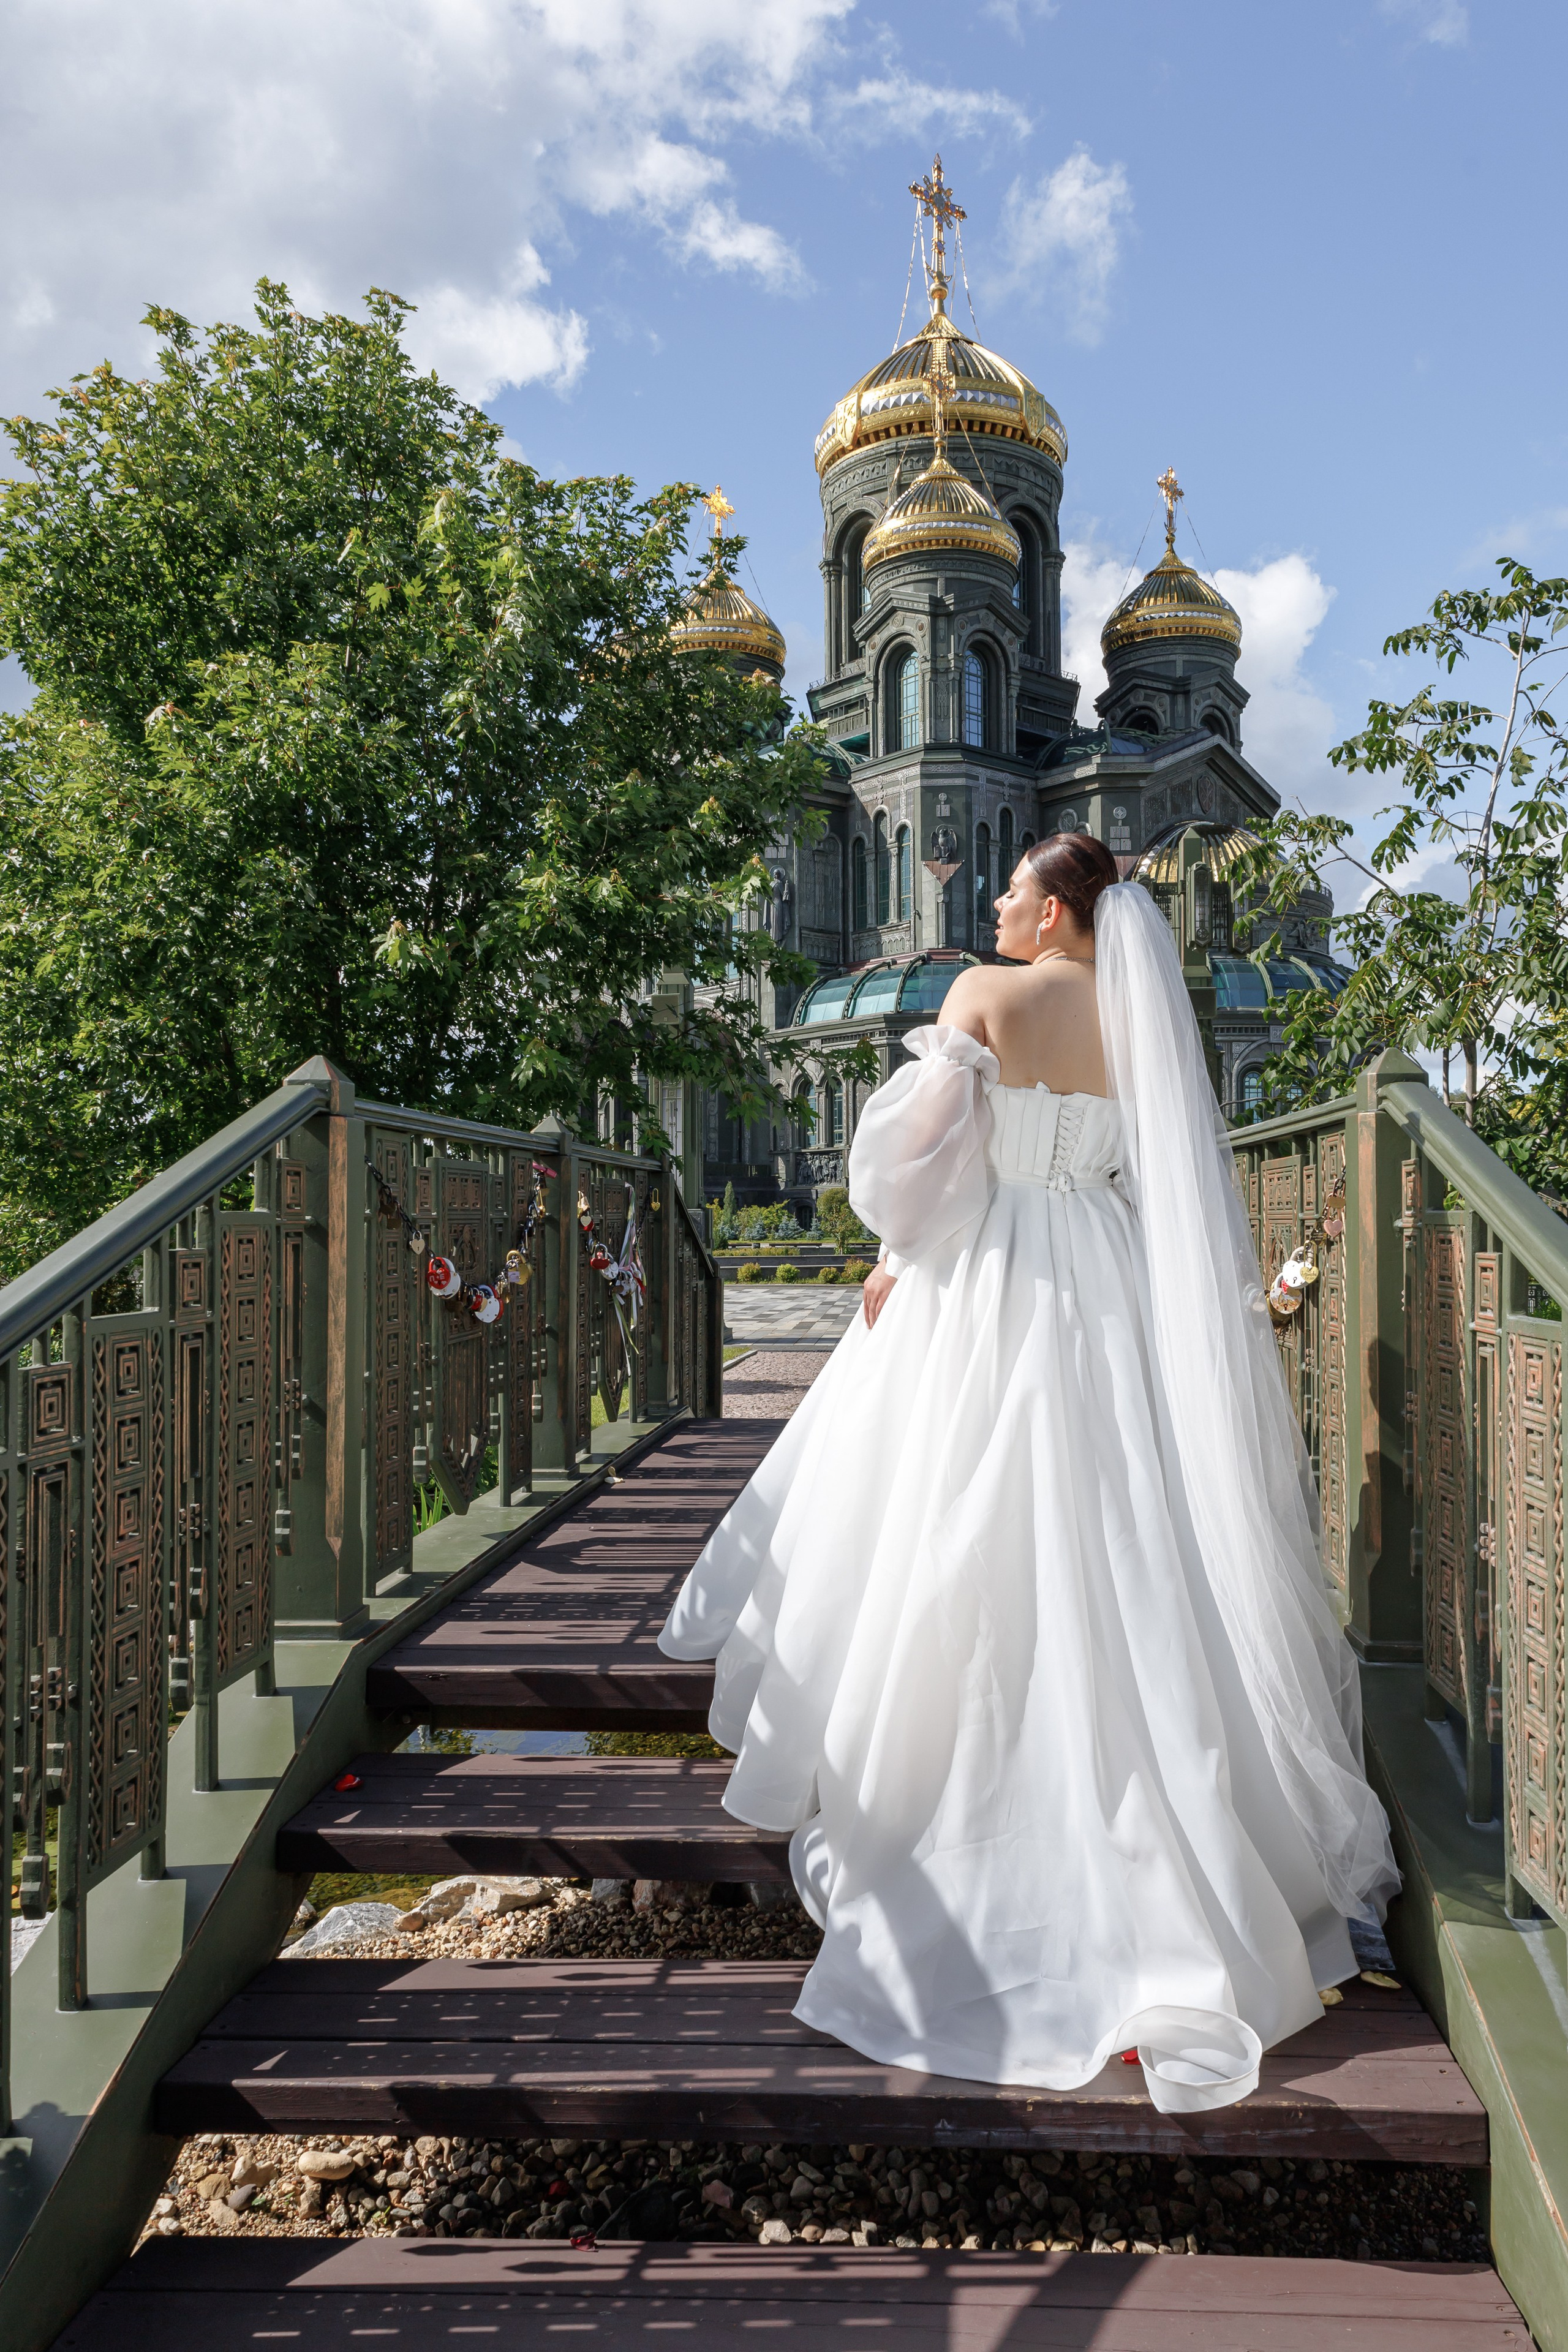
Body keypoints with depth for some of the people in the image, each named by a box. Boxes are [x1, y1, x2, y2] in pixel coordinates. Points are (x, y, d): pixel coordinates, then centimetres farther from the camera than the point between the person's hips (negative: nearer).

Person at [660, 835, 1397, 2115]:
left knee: (976, 1555, 6)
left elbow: (923, 1138, -12)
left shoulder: (987, 992, -6)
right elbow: (1178, 1184, 9)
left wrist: (899, 1254, 1)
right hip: (1115, 1300, 4)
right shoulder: (1144, 1014, 7)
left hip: (992, 1290, -4)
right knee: (1115, 1555, 11)